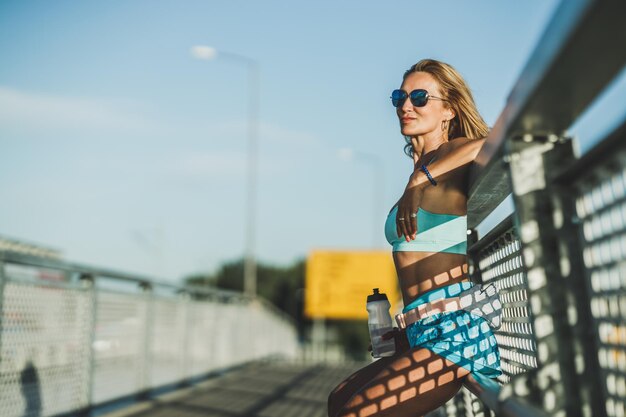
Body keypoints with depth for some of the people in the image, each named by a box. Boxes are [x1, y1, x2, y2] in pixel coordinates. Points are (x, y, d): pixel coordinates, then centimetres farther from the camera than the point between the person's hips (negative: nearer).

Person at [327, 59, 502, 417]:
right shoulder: (424, 170, 19)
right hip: (428, 333, 10)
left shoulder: (452, 155, -7)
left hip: (460, 331, -10)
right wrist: (409, 331, 16)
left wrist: (423, 176, -24)